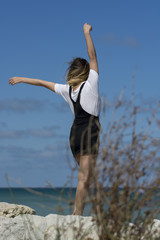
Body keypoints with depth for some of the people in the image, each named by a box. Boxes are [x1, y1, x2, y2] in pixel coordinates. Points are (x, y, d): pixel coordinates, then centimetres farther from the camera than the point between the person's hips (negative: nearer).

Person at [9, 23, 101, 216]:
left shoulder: (67, 90, 6)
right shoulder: (90, 85, -8)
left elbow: (43, 82, 16)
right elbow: (92, 56, -6)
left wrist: (21, 79, 27)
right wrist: (87, 33, -1)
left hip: (75, 134, 7)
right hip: (89, 134, -7)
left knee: (88, 177, 15)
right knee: (84, 178, -8)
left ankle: (77, 213, 12)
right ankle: (77, 213, -11)